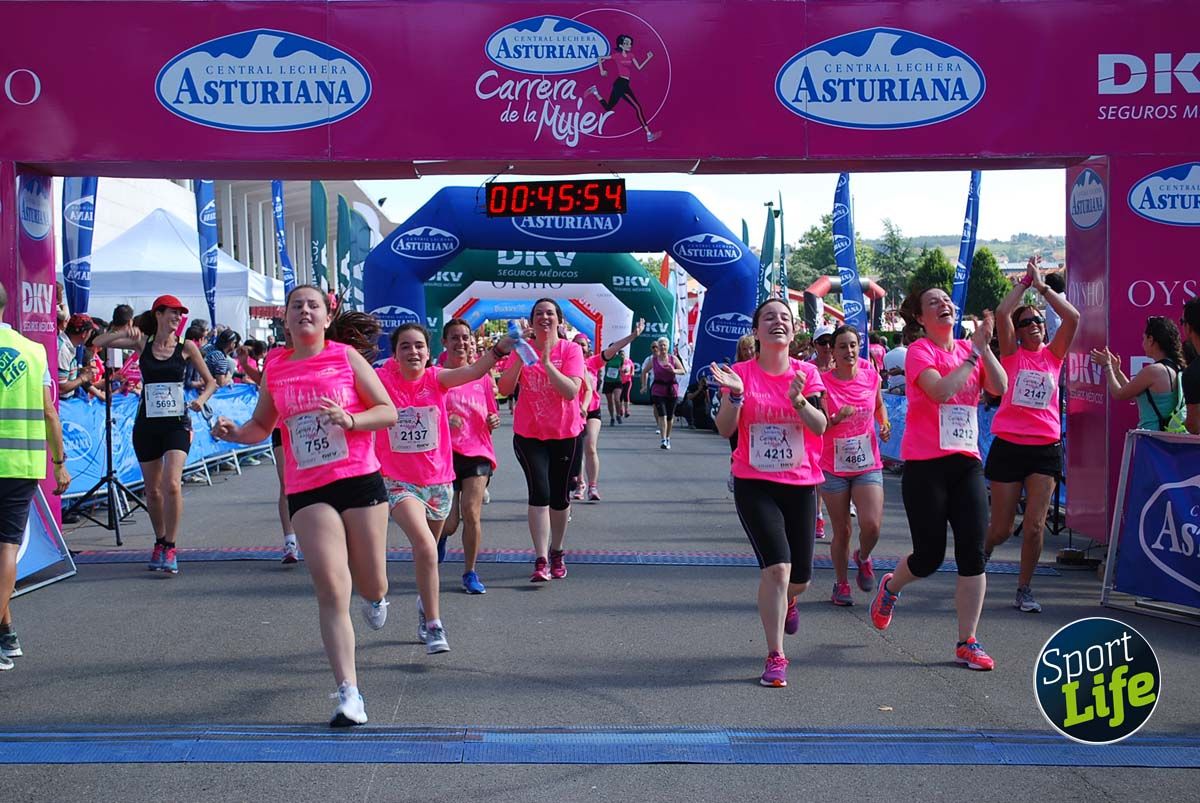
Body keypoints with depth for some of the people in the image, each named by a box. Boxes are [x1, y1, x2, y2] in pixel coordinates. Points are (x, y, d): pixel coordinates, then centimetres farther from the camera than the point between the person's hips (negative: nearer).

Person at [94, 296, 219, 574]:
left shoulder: (186, 348, 1)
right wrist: (125, 332, -15)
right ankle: (160, 542, 29)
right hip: (147, 424, 2)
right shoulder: (143, 343, 4)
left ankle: (170, 548, -10)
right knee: (152, 490, 10)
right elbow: (99, 343, 0)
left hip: (176, 423, -2)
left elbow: (210, 381, 8)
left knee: (172, 484, -18)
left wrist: (201, 400, -11)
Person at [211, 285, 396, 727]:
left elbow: (388, 411, 1)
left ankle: (374, 595, 50)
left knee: (371, 585, 9)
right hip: (307, 491, 1)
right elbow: (261, 425, 19)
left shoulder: (346, 356, 1)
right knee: (331, 591, -10)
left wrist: (350, 420, -17)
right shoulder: (275, 367, 8)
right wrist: (234, 433, -2)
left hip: (360, 480, -1)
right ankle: (349, 694, -7)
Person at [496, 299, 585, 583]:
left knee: (560, 496, 11)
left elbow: (572, 391, -21)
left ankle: (556, 553, 31)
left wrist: (546, 363, -27)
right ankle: (541, 561, -13)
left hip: (564, 434, 0)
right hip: (529, 433, 0)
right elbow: (505, 388, -12)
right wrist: (521, 357, -22)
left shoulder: (570, 350, -7)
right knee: (540, 492, -14)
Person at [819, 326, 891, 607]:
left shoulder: (871, 376, -1)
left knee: (872, 525, -14)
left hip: (868, 465, 2)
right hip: (833, 467, -2)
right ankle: (841, 584, 24)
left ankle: (863, 558, 19)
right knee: (842, 531, 5)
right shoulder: (823, 382, -10)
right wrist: (837, 418, -29)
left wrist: (884, 424, 2)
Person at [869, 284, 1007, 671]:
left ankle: (967, 643, 5)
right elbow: (940, 390, -24)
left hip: (967, 462, 5)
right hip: (925, 465, -5)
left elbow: (999, 387, -4)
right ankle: (890, 588, 36)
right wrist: (975, 351, -20)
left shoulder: (969, 349, 10)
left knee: (973, 554, -3)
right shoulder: (919, 351, -6)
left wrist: (985, 346, -13)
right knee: (929, 556, 2)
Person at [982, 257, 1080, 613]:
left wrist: (1042, 285, 0)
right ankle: (983, 549, 38)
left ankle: (1024, 590, 9)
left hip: (1046, 449, 2)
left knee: (1035, 524, -6)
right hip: (1008, 446, -2)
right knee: (1001, 529, 4)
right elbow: (1002, 313, -12)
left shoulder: (1053, 355, 9)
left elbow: (1072, 318, -4)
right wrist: (1025, 280, -2)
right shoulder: (1011, 354, 3)